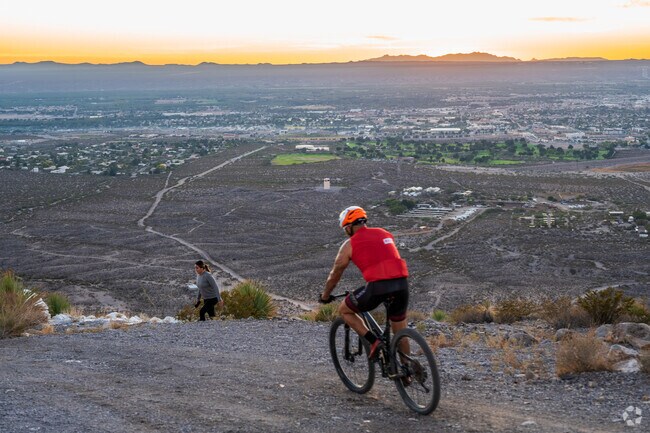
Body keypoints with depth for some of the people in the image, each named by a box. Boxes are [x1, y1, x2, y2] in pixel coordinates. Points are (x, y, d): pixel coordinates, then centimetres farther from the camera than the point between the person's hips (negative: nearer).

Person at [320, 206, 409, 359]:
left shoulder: (350, 244, 10)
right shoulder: (385, 234, 23)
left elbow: (335, 275, 18)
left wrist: (325, 296, 34)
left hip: (377, 286, -5)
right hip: (402, 283, 5)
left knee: (344, 310, 18)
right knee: (400, 332, 22)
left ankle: (373, 341, 4)